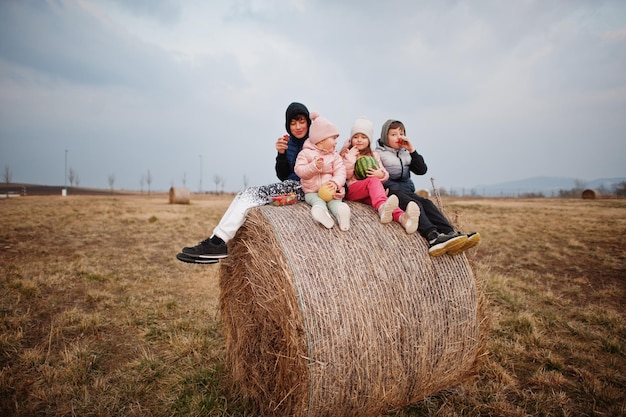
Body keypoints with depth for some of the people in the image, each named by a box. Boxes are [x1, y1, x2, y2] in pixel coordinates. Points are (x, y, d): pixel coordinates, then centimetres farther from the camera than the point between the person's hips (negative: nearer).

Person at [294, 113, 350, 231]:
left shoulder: (334, 155, 11)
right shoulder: (306, 153, 3)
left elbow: (340, 171, -2)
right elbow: (299, 170, -7)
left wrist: (336, 183, -23)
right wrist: (314, 166, -24)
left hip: (329, 189, 3)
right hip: (312, 191, -3)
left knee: (334, 200, -26)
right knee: (318, 201, -30)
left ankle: (341, 211, -58)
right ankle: (320, 211, -63)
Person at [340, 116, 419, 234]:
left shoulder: (374, 155, 22)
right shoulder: (347, 153, 13)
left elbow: (385, 175, 15)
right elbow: (346, 175, 1)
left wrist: (381, 174, -9)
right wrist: (350, 157, -6)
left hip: (370, 193, 3)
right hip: (351, 190, -2)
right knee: (373, 180, -33)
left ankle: (401, 217, -65)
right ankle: (382, 208, -66)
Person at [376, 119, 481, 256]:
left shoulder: (405, 153, 23)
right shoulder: (379, 154, 5)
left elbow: (422, 170, 12)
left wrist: (412, 151, 5)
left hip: (406, 190, 6)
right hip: (389, 191, -6)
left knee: (426, 203, -20)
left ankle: (451, 234, -37)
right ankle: (433, 238, -50)